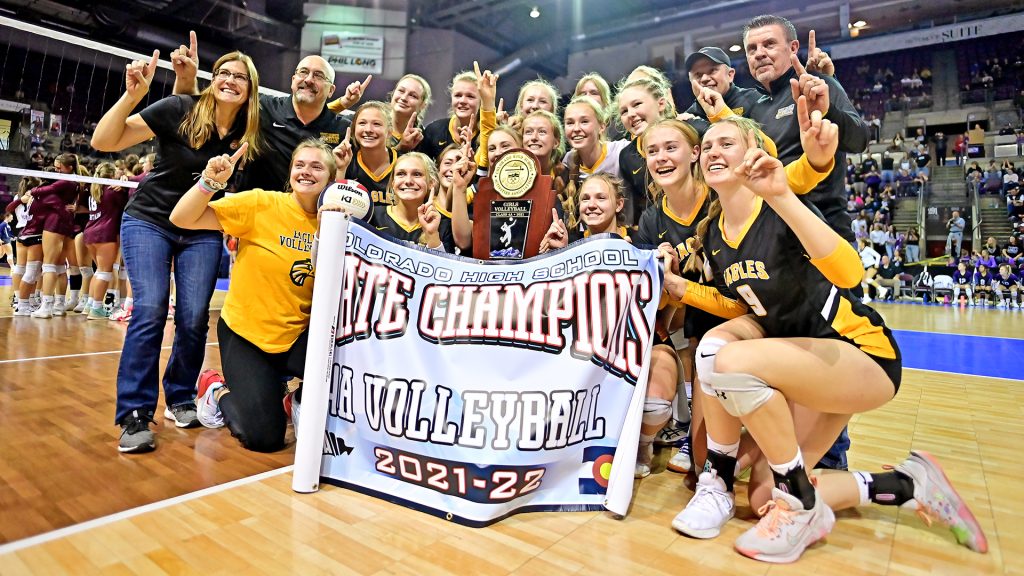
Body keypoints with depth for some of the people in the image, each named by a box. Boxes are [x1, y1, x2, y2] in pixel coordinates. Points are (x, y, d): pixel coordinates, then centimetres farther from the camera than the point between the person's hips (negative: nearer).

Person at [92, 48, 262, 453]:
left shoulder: (249, 132, -4)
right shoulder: (179, 109, -13)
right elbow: (103, 141, -16)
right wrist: (132, 94, -29)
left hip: (202, 232, 3)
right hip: (149, 221, -2)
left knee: (194, 320, -6)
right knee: (149, 313, -15)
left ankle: (180, 399, 16)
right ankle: (134, 415, -4)